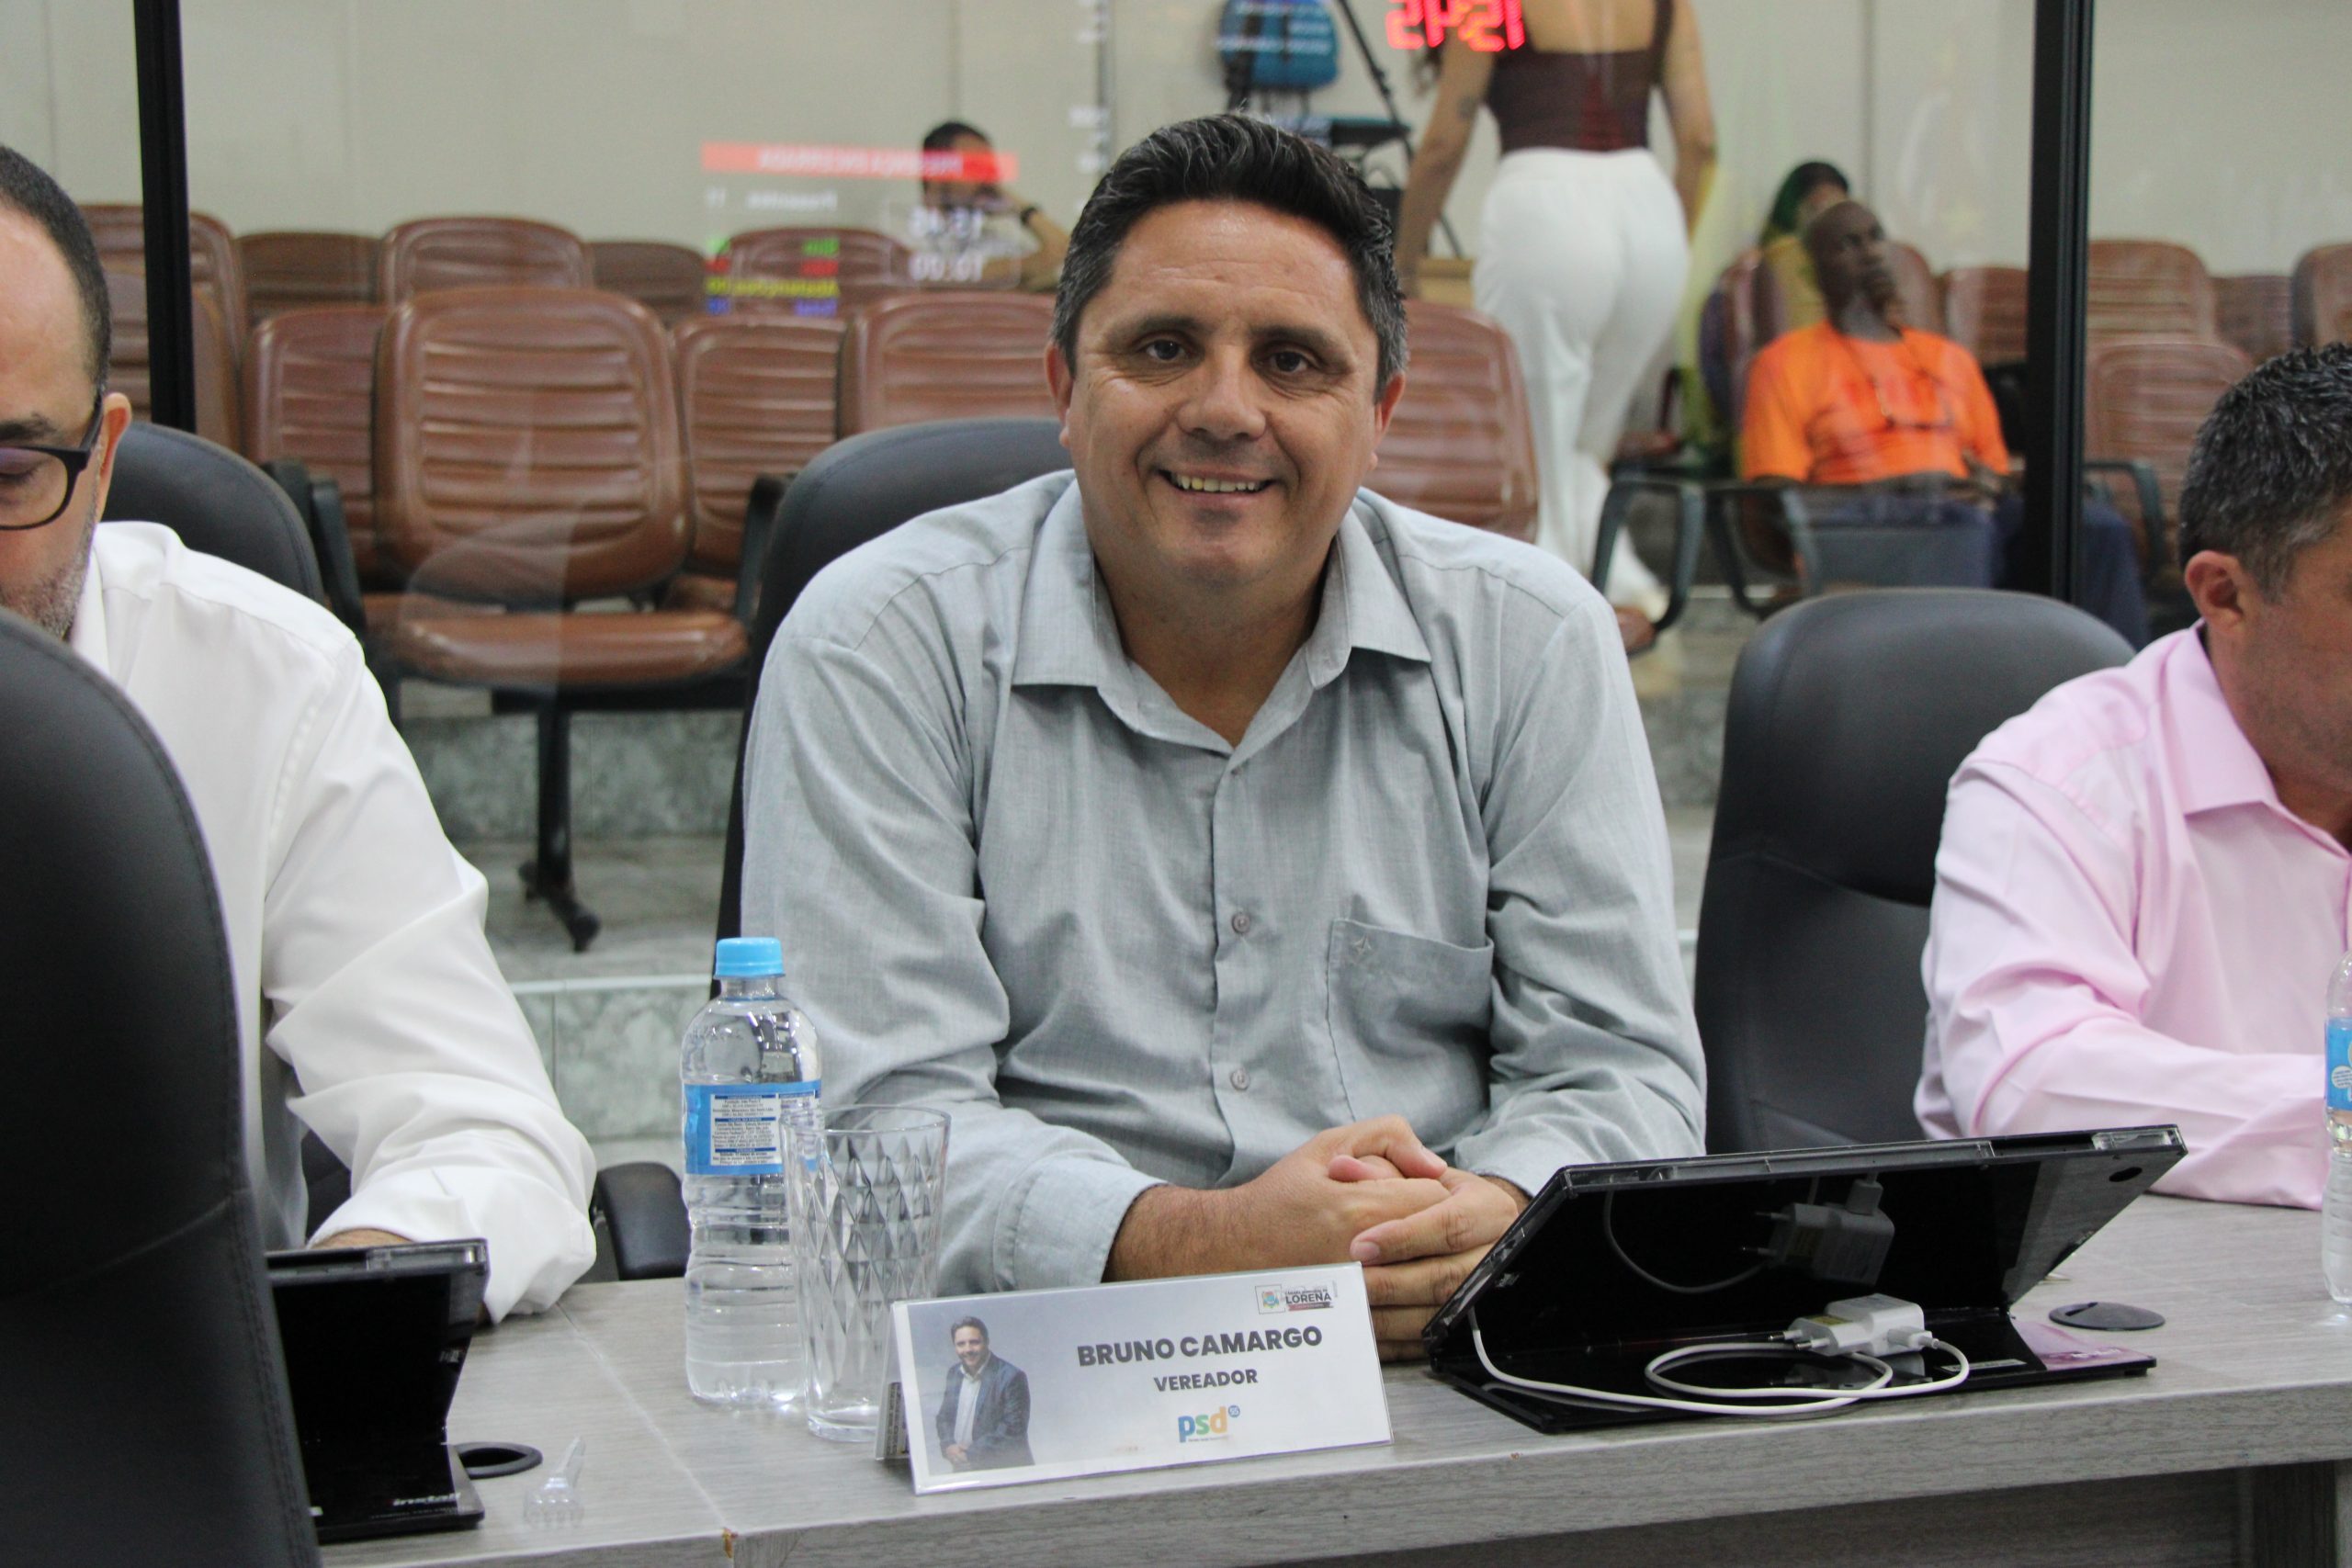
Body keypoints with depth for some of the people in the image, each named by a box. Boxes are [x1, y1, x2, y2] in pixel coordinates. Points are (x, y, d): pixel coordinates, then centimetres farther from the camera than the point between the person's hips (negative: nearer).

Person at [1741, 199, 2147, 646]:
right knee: (1963, 523, -40)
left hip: (1971, 511, 5)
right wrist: (1890, 491, -12)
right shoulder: (1787, 361, 14)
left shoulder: (1950, 358, 31)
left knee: (2101, 527, -25)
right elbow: (1775, 495, 1)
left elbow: (1996, 470, 29)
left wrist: (1990, 487, 2)